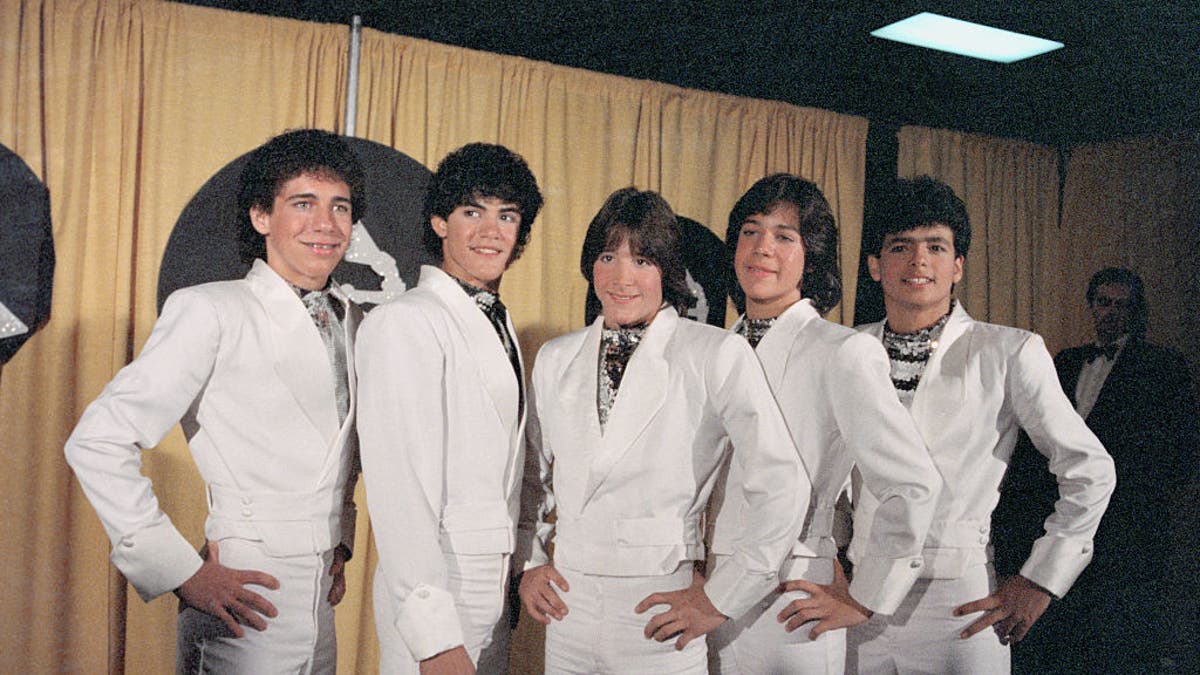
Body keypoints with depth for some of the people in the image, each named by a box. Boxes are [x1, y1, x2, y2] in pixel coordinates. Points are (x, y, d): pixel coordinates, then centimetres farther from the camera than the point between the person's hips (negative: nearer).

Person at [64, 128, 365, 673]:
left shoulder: (349, 320, 9)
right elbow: (97, 444, -15)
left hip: (320, 603, 7)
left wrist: (338, 542, 11)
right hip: (245, 601, -6)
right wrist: (183, 572, -16)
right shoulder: (211, 311, -12)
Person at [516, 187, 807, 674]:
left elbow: (783, 490, -12)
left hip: (659, 617, -4)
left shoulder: (717, 355, -9)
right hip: (567, 608, 4)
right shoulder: (555, 359, 6)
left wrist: (720, 599, -9)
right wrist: (529, 563, 9)